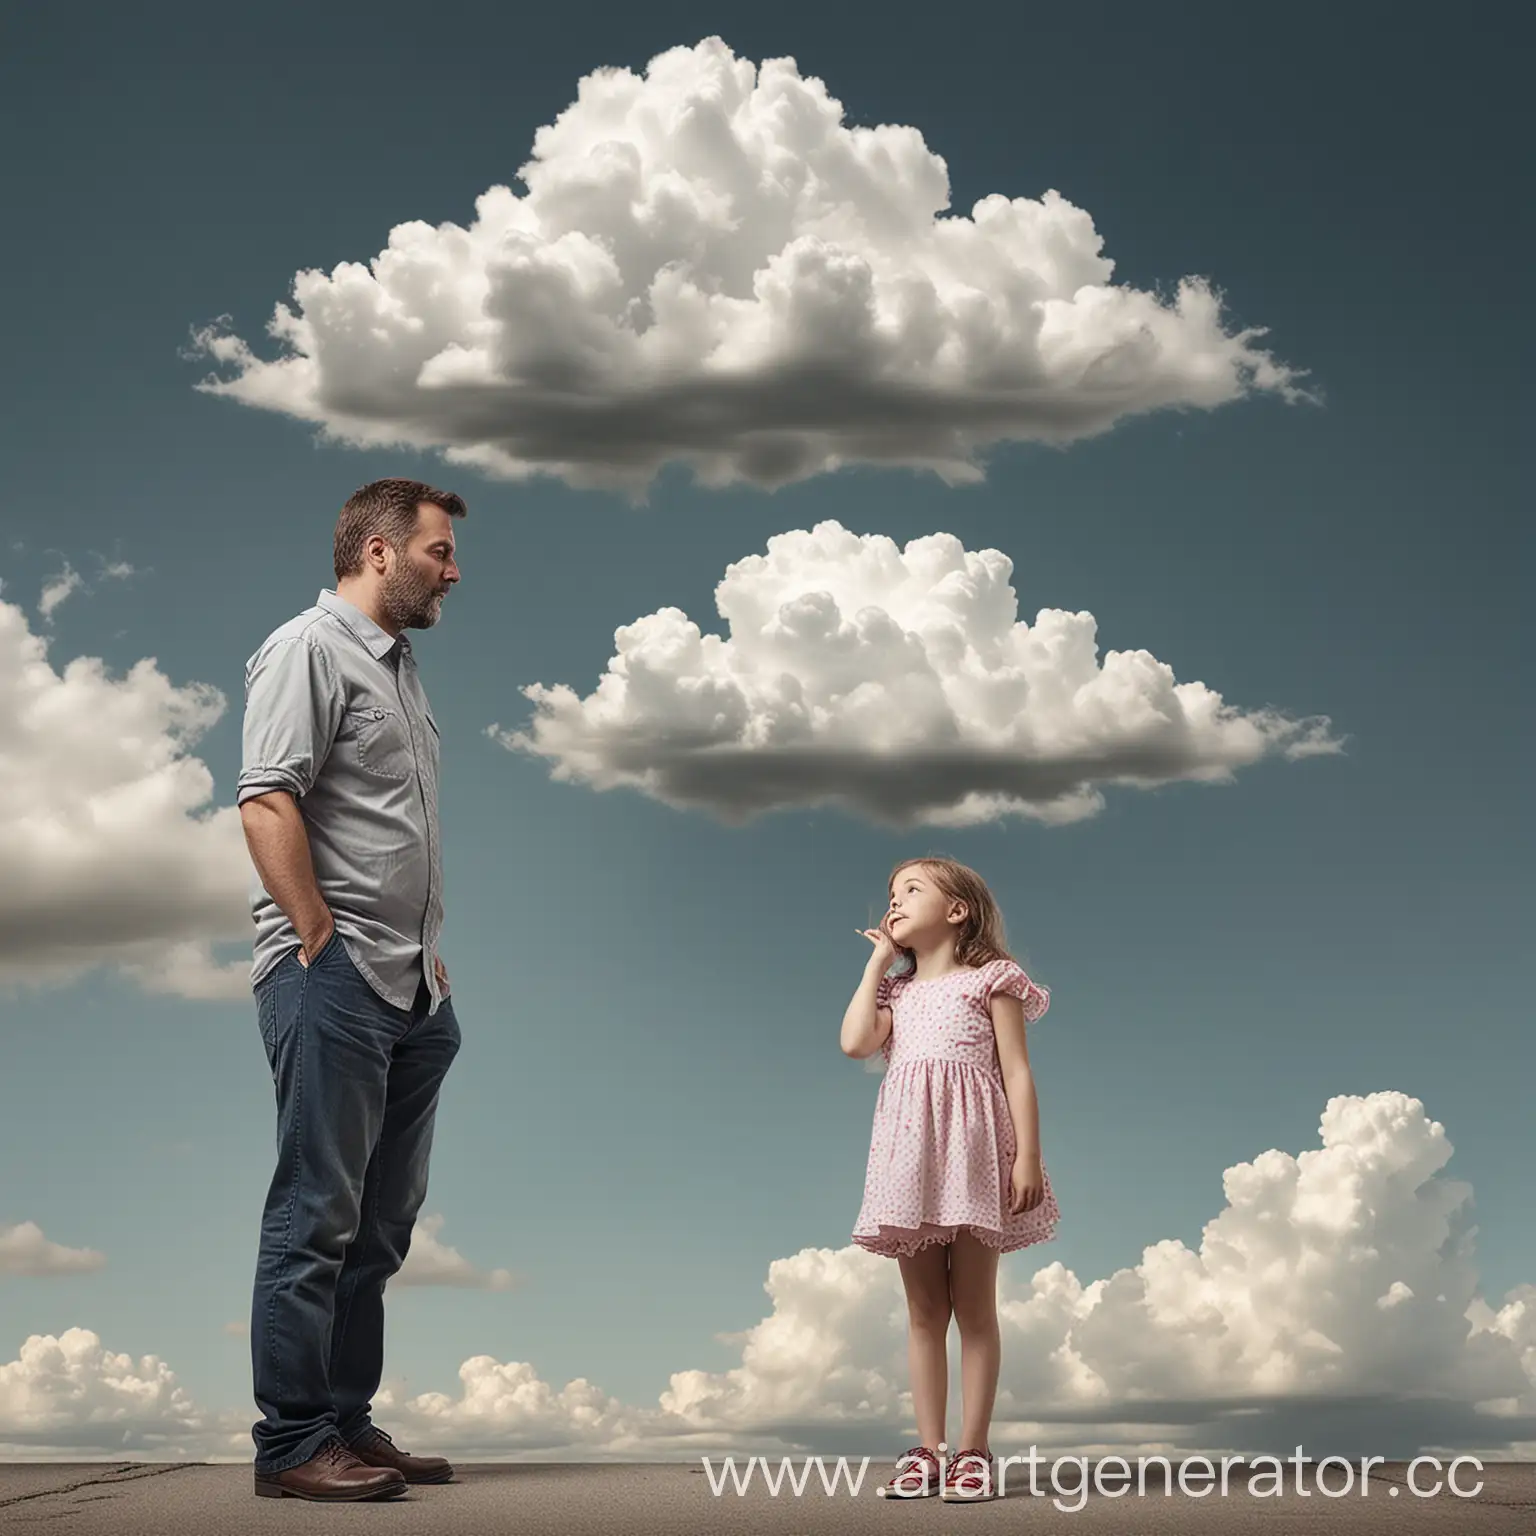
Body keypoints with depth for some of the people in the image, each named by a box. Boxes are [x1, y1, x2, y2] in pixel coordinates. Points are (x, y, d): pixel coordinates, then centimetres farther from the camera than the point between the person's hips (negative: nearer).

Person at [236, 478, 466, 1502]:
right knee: (316, 1216, -6)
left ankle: (350, 1424, 19)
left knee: (379, 1224, 11)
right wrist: (323, 944, -18)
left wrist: (426, 953, 16)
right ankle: (293, 1446, 0)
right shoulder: (310, 649, -6)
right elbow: (267, 802, -16)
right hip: (333, 982, -9)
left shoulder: (400, 667, 21)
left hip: (410, 991, 9)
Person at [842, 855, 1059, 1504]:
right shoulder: (897, 994, 20)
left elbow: (1018, 1073, -1)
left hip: (971, 1152, -5)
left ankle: (973, 1450, 0)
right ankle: (928, 1451, 6)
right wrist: (879, 960, 9)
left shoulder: (989, 981, 5)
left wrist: (1028, 1157, -11)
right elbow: (856, 1042, -1)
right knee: (924, 1311, 5)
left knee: (974, 1307, -1)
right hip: (910, 1159, 5)